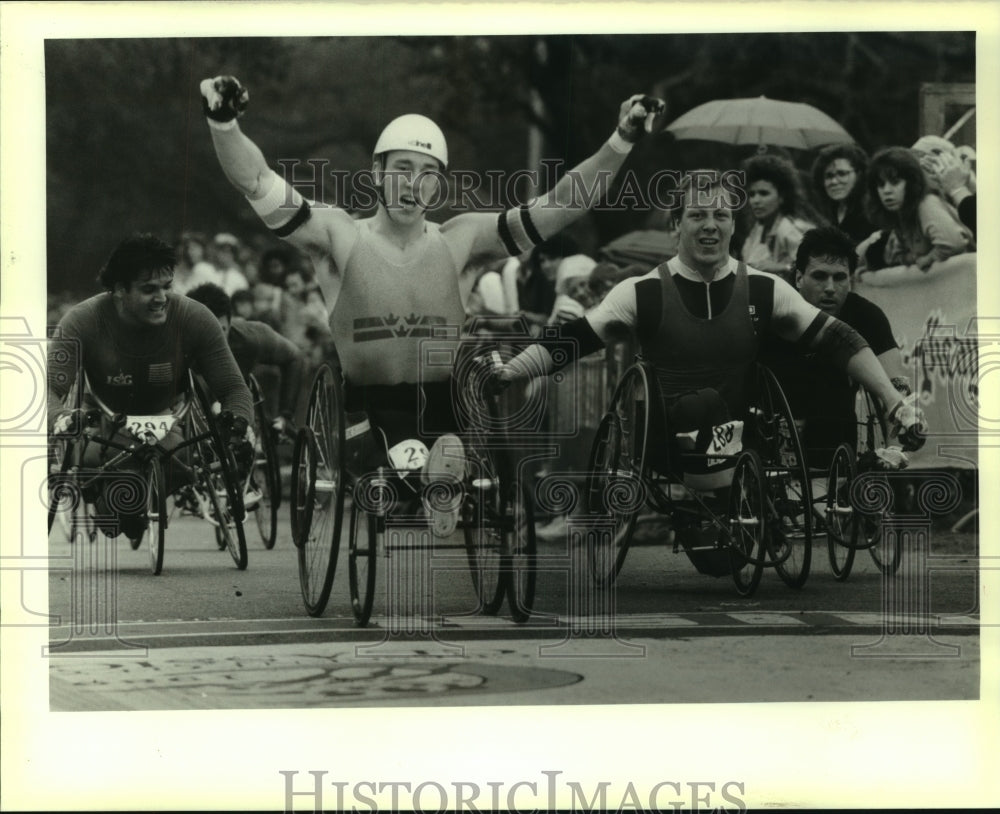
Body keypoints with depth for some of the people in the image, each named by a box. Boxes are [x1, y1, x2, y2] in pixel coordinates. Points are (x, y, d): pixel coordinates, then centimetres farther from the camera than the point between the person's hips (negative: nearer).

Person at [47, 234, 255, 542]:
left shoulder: (195, 318, -24)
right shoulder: (83, 320, -26)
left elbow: (233, 388, -17)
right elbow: (49, 389, -31)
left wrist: (240, 422, -40)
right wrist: (61, 418, -55)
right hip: (103, 419, 0)